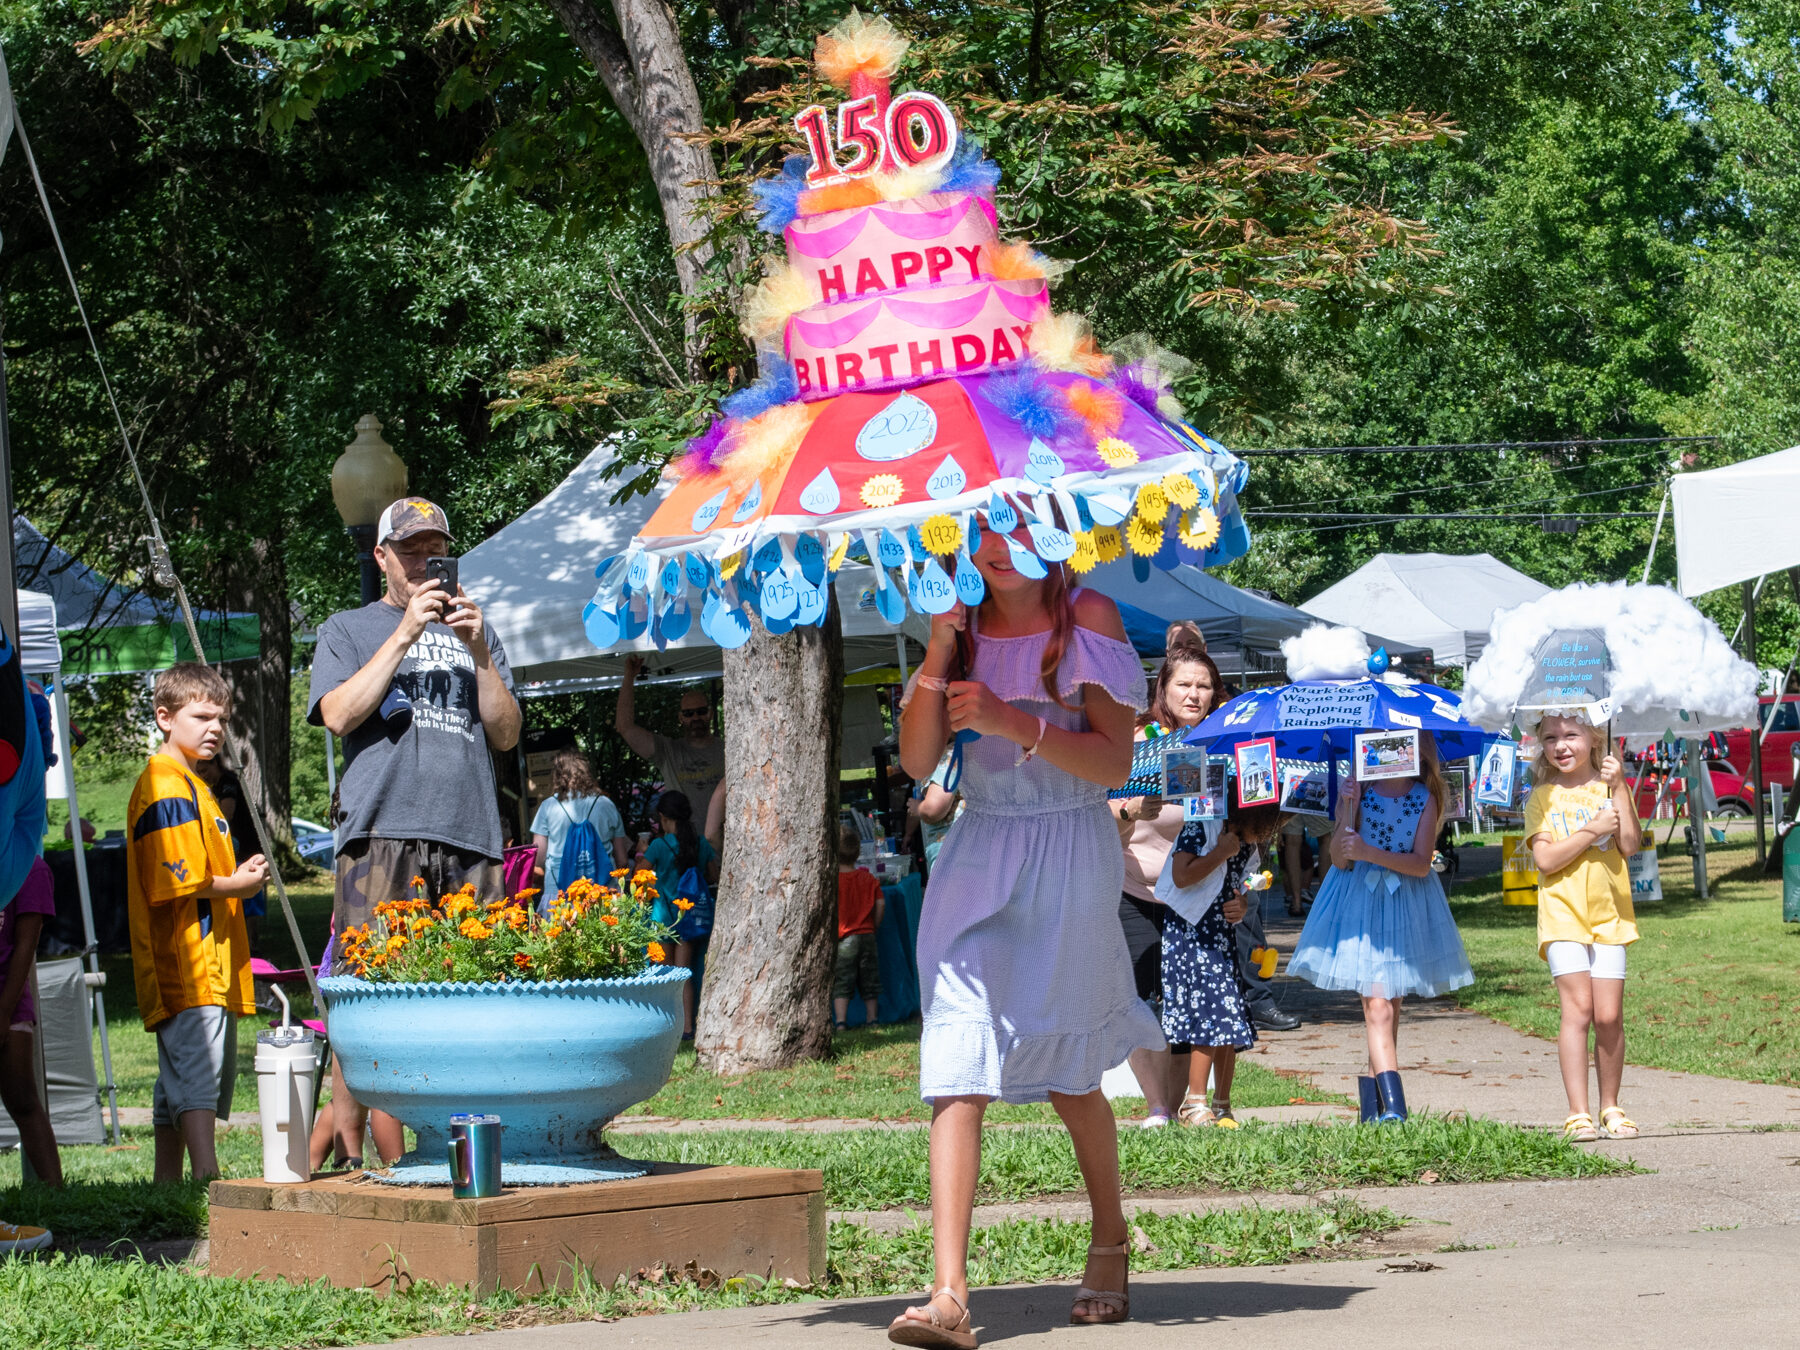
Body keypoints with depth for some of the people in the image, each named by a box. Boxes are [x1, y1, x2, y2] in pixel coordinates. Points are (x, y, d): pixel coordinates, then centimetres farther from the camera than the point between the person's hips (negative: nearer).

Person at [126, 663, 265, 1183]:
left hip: (210, 964, 11)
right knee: (197, 1068, -18)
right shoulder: (165, 788, -11)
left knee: (178, 1078, 14)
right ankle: (208, 1179, -26)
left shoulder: (192, 787, 23)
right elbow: (173, 882, -19)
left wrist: (238, 874, 14)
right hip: (187, 964, -11)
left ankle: (166, 1179, 20)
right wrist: (236, 886, -8)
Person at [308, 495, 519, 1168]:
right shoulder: (348, 630, 16)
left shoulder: (474, 633, 25)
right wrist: (405, 635, -7)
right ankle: (349, 1156, -7)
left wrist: (477, 651, 1)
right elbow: (340, 714, -3)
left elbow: (506, 734, 14)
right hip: (383, 832, -3)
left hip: (470, 835, 3)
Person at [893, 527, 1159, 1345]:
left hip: (1068, 862, -2)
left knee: (1066, 1074, 9)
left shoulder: (1087, 618, -2)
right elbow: (918, 762, -1)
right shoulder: (962, 628, 7)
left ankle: (1110, 1242, 36)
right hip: (978, 859, 2)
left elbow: (1114, 762, -10)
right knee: (959, 1071, -12)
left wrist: (1014, 722, -21)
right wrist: (937, 655, -12)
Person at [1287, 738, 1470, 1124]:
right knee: (1378, 1005, -12)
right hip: (1360, 901, -2)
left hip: (1406, 906, 2)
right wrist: (1349, 811, -18)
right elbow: (1340, 860, -6)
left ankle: (1371, 1090, 18)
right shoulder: (1358, 792, -1)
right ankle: (1394, 1106, -21)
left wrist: (1368, 852, -23)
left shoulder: (1424, 799, 0)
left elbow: (1421, 864, -10)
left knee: (1390, 1005, 6)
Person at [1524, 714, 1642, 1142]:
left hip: (1609, 914, 2)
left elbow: (1630, 846, -6)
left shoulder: (1610, 787, 8)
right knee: (1578, 1009, -12)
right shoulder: (1543, 797, 4)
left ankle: (1610, 1107, 14)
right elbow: (1545, 859, -7)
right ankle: (1578, 1114, -11)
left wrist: (1618, 788, -9)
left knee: (1609, 1015, -2)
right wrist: (1591, 830, -12)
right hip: (1563, 913, -2)